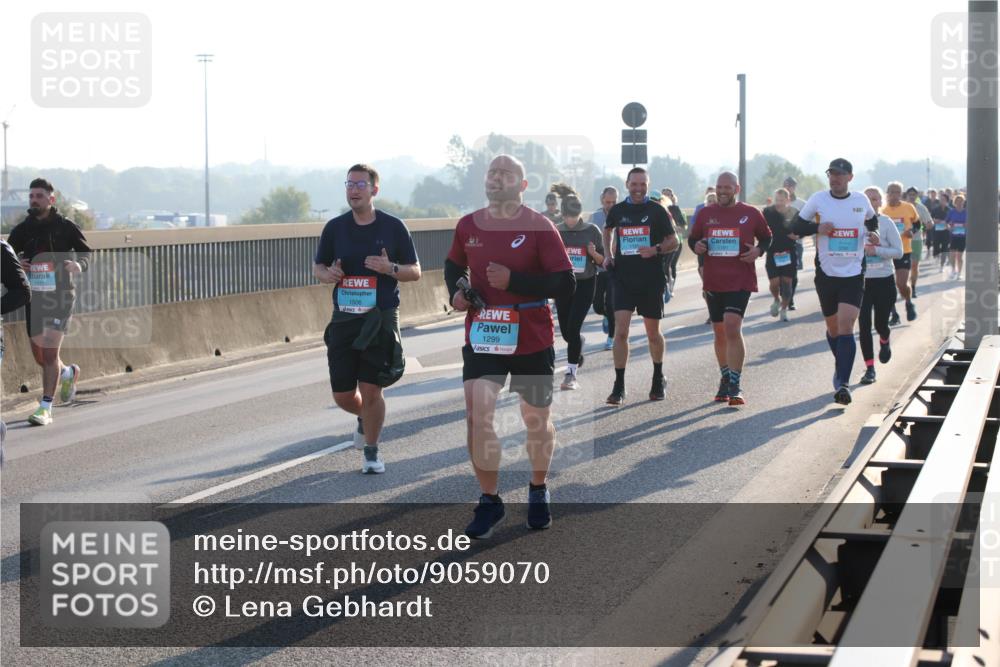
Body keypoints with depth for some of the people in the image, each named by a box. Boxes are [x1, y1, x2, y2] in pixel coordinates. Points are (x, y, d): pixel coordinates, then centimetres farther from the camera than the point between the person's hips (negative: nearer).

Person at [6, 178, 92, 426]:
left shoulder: (66, 227, -3)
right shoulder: (22, 230, 4)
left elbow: (86, 252, 5)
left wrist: (79, 265, -18)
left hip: (60, 296, -4)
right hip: (34, 297, 4)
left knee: (50, 353, -11)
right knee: (39, 356, 12)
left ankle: (45, 408, -7)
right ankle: (68, 373, 44)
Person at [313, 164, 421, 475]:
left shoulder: (393, 226, 0)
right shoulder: (334, 227, 6)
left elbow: (415, 271, 4)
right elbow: (318, 266, 15)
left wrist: (390, 268, -17)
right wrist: (327, 274, -9)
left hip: (381, 318, -3)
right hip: (344, 318, 3)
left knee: (371, 390, -7)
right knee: (342, 395, 5)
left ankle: (371, 450, 13)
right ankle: (366, 419, 39)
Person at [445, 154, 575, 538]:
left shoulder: (539, 227, -9)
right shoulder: (468, 226, 3)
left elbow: (565, 284, -14)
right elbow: (454, 264, 23)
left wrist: (513, 280, -21)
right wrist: (455, 291, 2)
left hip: (532, 340, -2)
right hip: (482, 337, 2)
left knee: (537, 420, 12)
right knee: (477, 416, -12)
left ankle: (538, 492, 36)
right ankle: (489, 502, 3)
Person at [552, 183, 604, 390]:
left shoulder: (592, 231, -3)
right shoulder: (555, 231, 0)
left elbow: (602, 261, 3)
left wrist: (593, 253, -18)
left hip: (585, 285, -3)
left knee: (573, 329, -14)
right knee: (566, 332, 10)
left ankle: (571, 373, -6)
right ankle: (578, 348, 47)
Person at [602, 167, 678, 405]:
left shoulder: (657, 211, -2)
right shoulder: (617, 211, 5)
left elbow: (673, 241, 1)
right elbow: (608, 230, 26)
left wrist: (656, 249, -18)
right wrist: (608, 254, 11)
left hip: (651, 279, -1)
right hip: (623, 278, 1)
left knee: (653, 333, 10)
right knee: (620, 330, -10)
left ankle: (658, 380, 30)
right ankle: (619, 387, -7)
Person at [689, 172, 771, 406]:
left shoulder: (750, 214, 1)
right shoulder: (705, 214, 8)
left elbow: (767, 236, 12)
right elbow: (692, 238, 17)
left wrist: (759, 250, -8)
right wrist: (696, 245, -6)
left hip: (740, 281, -4)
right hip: (713, 282, 4)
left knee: (732, 327, -18)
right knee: (719, 332, 12)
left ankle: (735, 386, -16)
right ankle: (725, 379, 29)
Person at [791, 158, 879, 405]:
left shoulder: (861, 200, 3)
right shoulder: (818, 199, -1)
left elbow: (872, 221, 23)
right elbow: (796, 227, 4)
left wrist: (873, 234, 2)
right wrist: (817, 228, -14)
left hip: (853, 275, -1)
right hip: (826, 273, 1)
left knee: (846, 327, -15)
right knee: (833, 328, 14)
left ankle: (843, 382, -19)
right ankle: (841, 370, 39)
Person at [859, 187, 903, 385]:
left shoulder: (887, 223, -4)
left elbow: (899, 251, -6)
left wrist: (876, 250, -18)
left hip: (884, 279, -1)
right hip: (861, 280, 1)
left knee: (881, 324, 6)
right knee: (864, 325, -6)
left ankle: (884, 342, 43)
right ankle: (869, 368, 2)